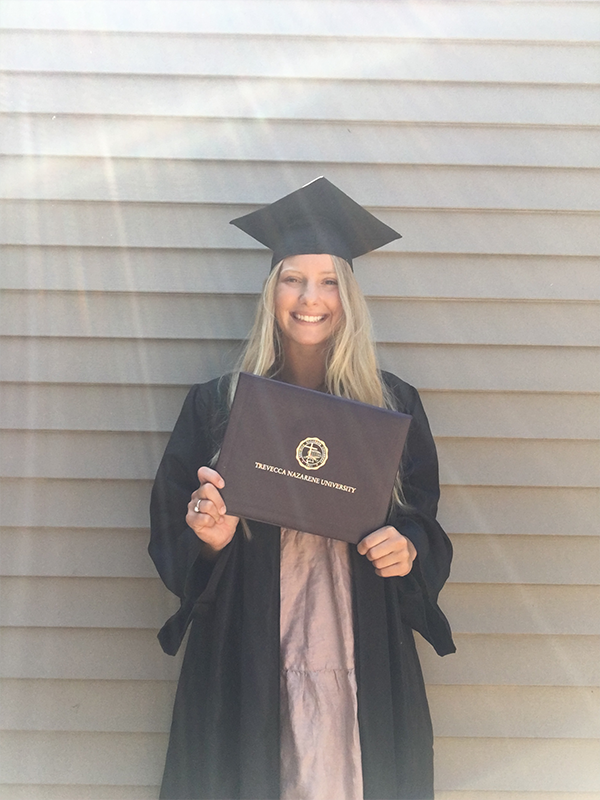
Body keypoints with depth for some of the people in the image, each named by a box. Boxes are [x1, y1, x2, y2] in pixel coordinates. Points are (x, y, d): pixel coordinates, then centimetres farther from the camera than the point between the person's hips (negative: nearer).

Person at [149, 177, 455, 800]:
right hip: (246, 661, 0)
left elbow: (424, 520, 10)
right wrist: (210, 537, -18)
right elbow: (170, 535, 3)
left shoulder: (393, 405, 3)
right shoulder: (216, 405, 0)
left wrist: (407, 549, -11)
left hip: (363, 662, 1)